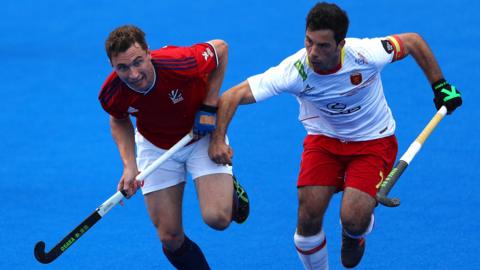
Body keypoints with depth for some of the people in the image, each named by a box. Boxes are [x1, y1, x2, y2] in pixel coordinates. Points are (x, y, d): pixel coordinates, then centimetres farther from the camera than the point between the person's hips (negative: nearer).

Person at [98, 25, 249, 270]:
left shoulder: (180, 63, -36)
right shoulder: (112, 95, -26)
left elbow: (220, 48, -14)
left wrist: (209, 106, -18)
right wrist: (129, 165, -14)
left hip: (201, 135, -2)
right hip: (156, 146, 2)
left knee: (217, 218, -20)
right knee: (170, 237, -3)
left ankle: (230, 190, 16)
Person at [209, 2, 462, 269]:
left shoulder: (366, 54, -29)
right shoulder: (294, 71, -28)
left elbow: (414, 41, -8)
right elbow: (233, 96, -26)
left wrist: (440, 86, -2)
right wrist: (218, 140, -39)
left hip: (373, 140, -1)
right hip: (323, 138, 1)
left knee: (353, 220, -19)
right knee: (308, 219, -14)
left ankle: (354, 236, 21)